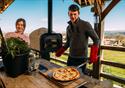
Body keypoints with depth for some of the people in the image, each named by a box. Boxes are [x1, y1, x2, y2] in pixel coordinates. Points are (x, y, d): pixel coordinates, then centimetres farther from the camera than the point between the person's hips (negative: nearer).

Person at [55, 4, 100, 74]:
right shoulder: (68, 27, 8)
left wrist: (93, 54, -22)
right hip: (71, 57, 6)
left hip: (81, 58, -5)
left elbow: (96, 39, -10)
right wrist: (61, 51, 7)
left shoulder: (86, 25, -10)